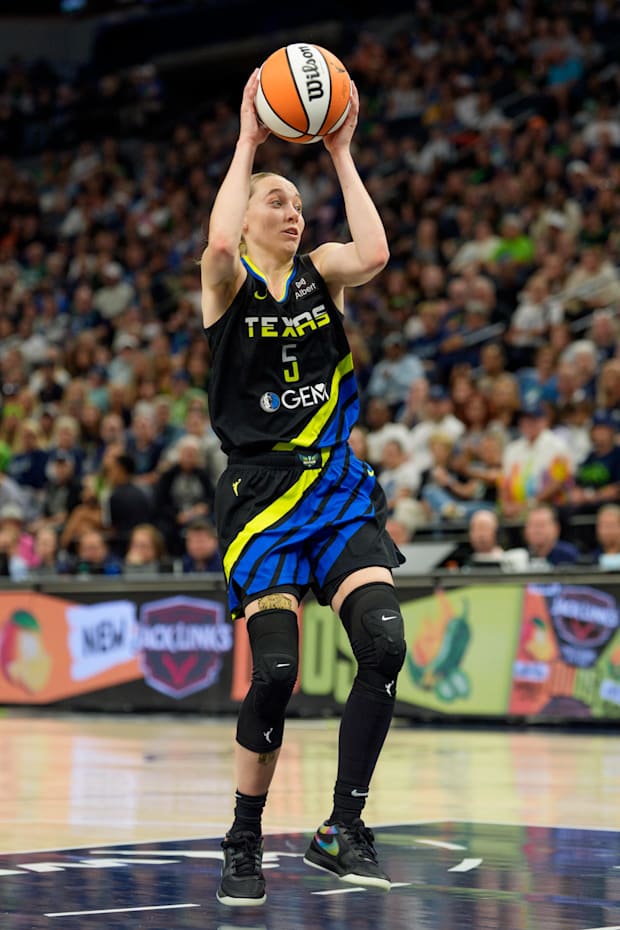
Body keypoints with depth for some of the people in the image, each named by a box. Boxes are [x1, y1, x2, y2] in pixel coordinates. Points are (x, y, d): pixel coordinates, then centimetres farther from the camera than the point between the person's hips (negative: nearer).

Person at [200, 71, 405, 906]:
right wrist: (248, 143, -14)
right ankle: (244, 844, 6)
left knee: (385, 645, -15)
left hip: (339, 488, 4)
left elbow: (373, 253, -12)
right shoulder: (229, 283, 1)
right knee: (275, 671, -14)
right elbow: (220, 243, -24)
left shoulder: (319, 276, 11)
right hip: (262, 495, -4)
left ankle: (343, 831, -4)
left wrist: (341, 154, -6)